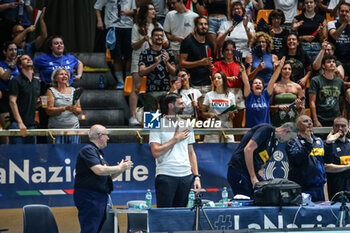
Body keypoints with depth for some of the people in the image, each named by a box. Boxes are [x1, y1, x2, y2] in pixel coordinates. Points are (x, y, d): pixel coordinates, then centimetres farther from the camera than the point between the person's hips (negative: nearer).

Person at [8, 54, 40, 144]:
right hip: (18, 124, -7)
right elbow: (12, 102, -11)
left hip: (31, 125, 7)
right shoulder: (16, 80, -3)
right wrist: (20, 122, -19)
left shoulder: (37, 82, 18)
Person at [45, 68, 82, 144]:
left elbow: (79, 110, 13)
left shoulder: (73, 90, 15)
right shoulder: (51, 91, 3)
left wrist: (74, 109, -10)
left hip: (73, 128, 3)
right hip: (57, 129, -3)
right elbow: (49, 111, -7)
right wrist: (65, 108, -18)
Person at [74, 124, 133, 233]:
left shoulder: (98, 152, 21)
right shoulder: (88, 150, -10)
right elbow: (99, 170, -23)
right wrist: (119, 168, -10)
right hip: (89, 196, -10)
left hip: (100, 198, 10)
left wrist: (120, 169, 10)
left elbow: (106, 176, 26)